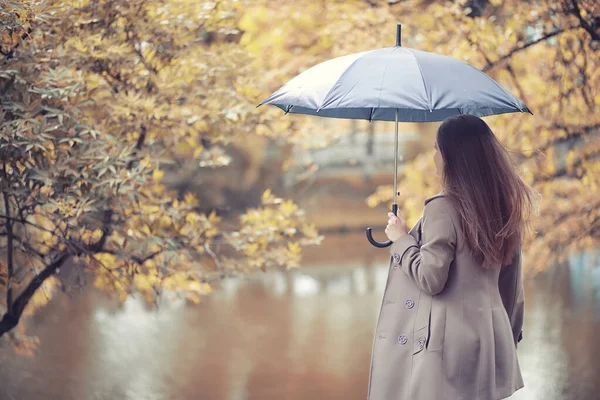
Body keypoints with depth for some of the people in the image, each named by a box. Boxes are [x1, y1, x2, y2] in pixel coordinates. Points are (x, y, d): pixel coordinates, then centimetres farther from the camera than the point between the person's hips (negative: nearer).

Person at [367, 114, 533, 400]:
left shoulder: (443, 208, -16)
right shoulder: (503, 207, 7)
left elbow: (430, 279, -17)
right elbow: (512, 283, 13)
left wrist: (401, 239, -3)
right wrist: (511, 333, 23)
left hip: (448, 345, -7)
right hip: (491, 338, 7)